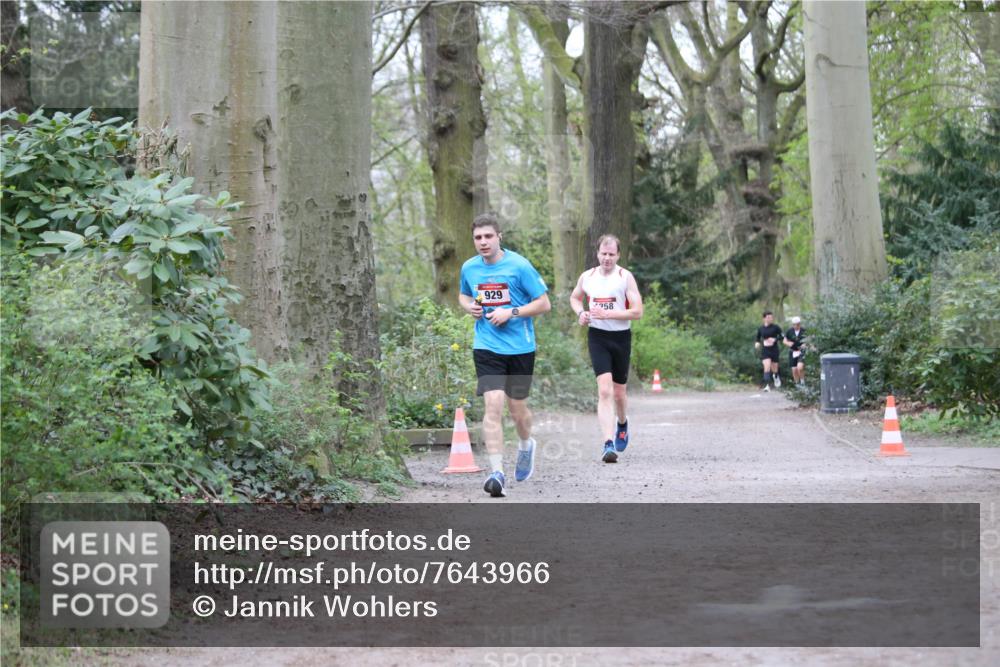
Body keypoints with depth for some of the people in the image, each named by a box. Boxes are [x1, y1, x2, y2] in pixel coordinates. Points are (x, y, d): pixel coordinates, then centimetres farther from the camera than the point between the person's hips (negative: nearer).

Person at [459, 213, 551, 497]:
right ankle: (497, 472, -16)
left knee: (517, 408, 10)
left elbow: (544, 303, -6)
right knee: (493, 405, -14)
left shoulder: (519, 266, -9)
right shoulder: (469, 268, 3)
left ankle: (526, 445, 45)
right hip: (487, 347, 1)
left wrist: (511, 313, -16)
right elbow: (463, 295, 24)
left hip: (520, 347, -1)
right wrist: (469, 306, 1)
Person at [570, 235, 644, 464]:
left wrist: (607, 314, -20)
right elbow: (574, 297, 23)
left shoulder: (625, 277, -7)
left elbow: (637, 311, -12)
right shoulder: (587, 277, 3)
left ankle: (623, 424, 47)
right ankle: (609, 445, -21)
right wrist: (580, 313, 2)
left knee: (618, 392, 13)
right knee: (604, 390, -15)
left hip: (621, 337, 0)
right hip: (597, 336, 1)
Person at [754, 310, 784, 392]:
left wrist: (774, 339, -22)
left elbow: (781, 336, -6)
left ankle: (776, 377, 47)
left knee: (774, 369, 11)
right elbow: (758, 338, 15)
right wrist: (757, 343, -6)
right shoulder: (760, 329, 2)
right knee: (767, 368, -16)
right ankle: (767, 386, -16)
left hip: (774, 351, -1)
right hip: (765, 351, 1)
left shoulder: (775, 327, -5)